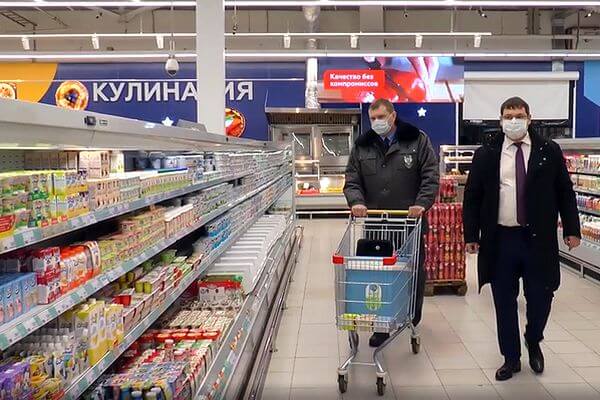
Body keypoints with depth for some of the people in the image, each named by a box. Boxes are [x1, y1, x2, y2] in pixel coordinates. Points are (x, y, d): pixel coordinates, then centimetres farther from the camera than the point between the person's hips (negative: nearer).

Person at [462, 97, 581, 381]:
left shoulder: (549, 151, 4)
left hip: (539, 240, 0)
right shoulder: (486, 154, 3)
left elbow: (565, 192, 7)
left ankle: (533, 342, 37)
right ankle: (511, 358, 25)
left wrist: (571, 230, 2)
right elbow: (472, 196, 4)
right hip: (500, 240, 0)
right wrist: (471, 235, -1)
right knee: (504, 303, 8)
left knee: (540, 298, 6)